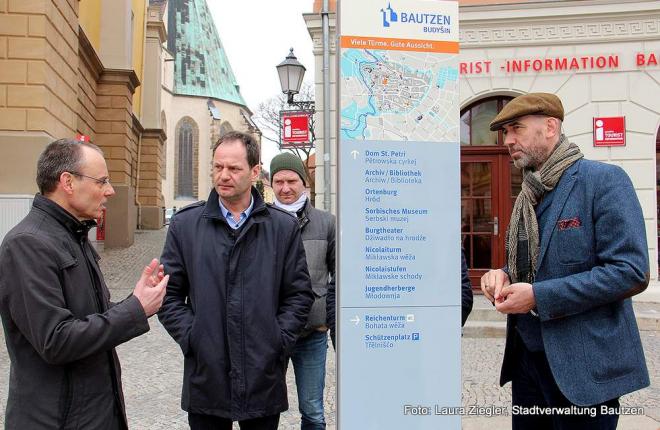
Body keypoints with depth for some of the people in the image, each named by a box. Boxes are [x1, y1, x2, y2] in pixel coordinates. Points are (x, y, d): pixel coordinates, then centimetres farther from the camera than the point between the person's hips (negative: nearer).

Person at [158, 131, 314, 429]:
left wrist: (279, 341, -5)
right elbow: (170, 295, 3)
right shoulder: (184, 225, 2)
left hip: (264, 376, 1)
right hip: (205, 376, 0)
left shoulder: (284, 226, 2)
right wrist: (192, 338, -7)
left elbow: (299, 294, 4)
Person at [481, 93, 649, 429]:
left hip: (582, 367, -7)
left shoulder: (604, 180, -11)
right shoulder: (528, 196, 12)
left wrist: (538, 296, -21)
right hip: (526, 358, 7)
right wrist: (502, 277, -2)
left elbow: (631, 271, -18)